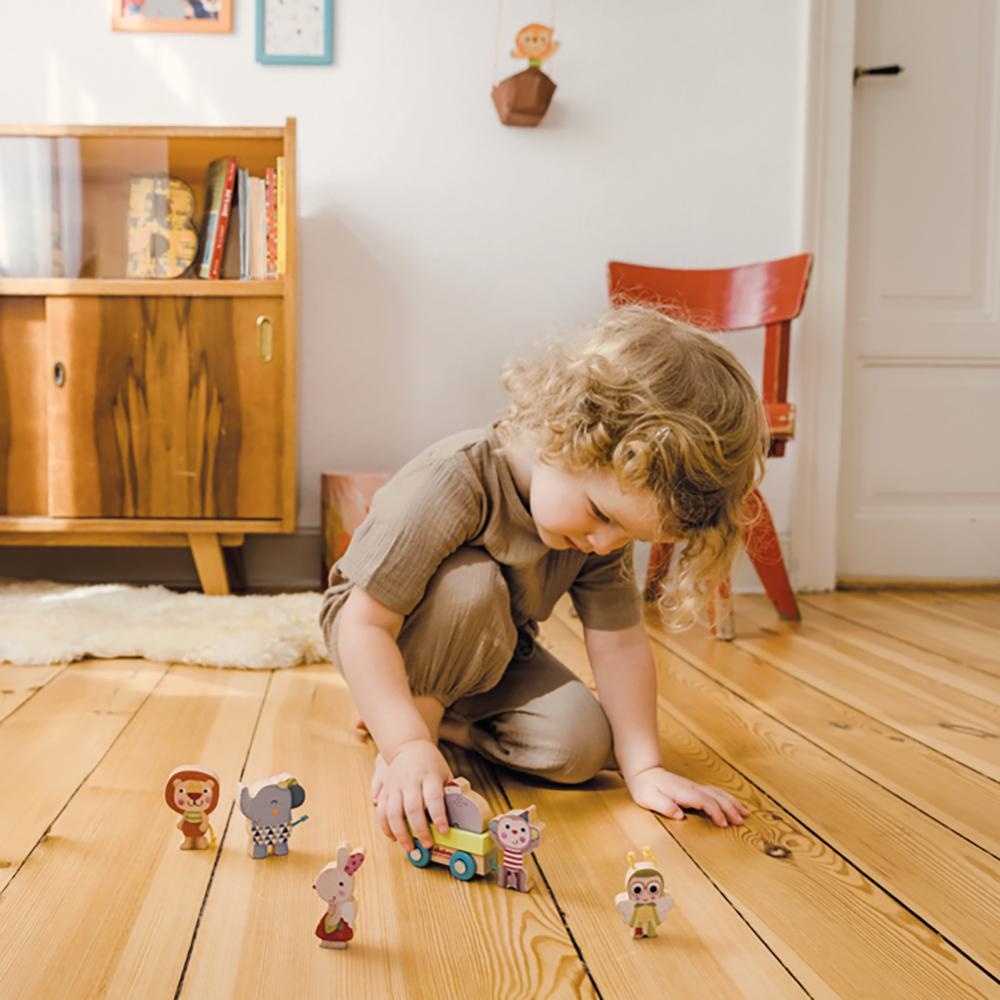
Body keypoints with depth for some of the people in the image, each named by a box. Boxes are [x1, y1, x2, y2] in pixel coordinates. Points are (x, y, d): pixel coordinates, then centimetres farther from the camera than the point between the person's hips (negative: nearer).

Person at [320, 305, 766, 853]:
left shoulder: (607, 503, -18)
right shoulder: (450, 484, -38)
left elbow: (619, 644, -13)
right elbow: (365, 624, -35)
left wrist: (644, 768, -18)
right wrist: (409, 746, -43)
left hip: (486, 655, 6)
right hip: (382, 640, -5)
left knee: (582, 746, -16)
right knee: (474, 585, -37)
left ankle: (445, 716, 5)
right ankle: (412, 727, -15)